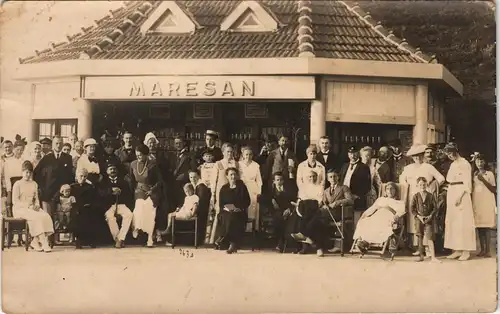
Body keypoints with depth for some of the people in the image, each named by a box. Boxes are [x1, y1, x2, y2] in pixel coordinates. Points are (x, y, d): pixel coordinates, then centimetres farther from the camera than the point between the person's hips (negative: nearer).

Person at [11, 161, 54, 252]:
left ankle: (35, 241, -22)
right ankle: (44, 243, -35)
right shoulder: (17, 184, 2)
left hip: (32, 208, 5)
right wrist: (27, 206, -18)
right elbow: (15, 201, -6)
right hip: (20, 209, -5)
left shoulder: (34, 184, 20)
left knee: (46, 216, -27)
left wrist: (37, 205, -5)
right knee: (37, 217, -35)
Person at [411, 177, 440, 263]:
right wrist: (419, 216, -14)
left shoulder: (431, 196, -2)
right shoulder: (415, 196, -1)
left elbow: (435, 208, -1)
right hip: (419, 219, 1)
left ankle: (433, 257, -9)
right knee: (420, 238, 8)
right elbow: (411, 209, -3)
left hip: (429, 219, -1)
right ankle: (421, 256, 17)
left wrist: (430, 216, -13)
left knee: (429, 237, -8)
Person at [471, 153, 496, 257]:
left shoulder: (489, 174, 1)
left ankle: (487, 250, -8)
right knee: (479, 227, 2)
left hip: (486, 201, -4)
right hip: (476, 202, 4)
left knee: (486, 227, -8)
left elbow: (494, 189, -5)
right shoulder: (474, 174, 14)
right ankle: (482, 249, 6)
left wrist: (483, 180, -12)